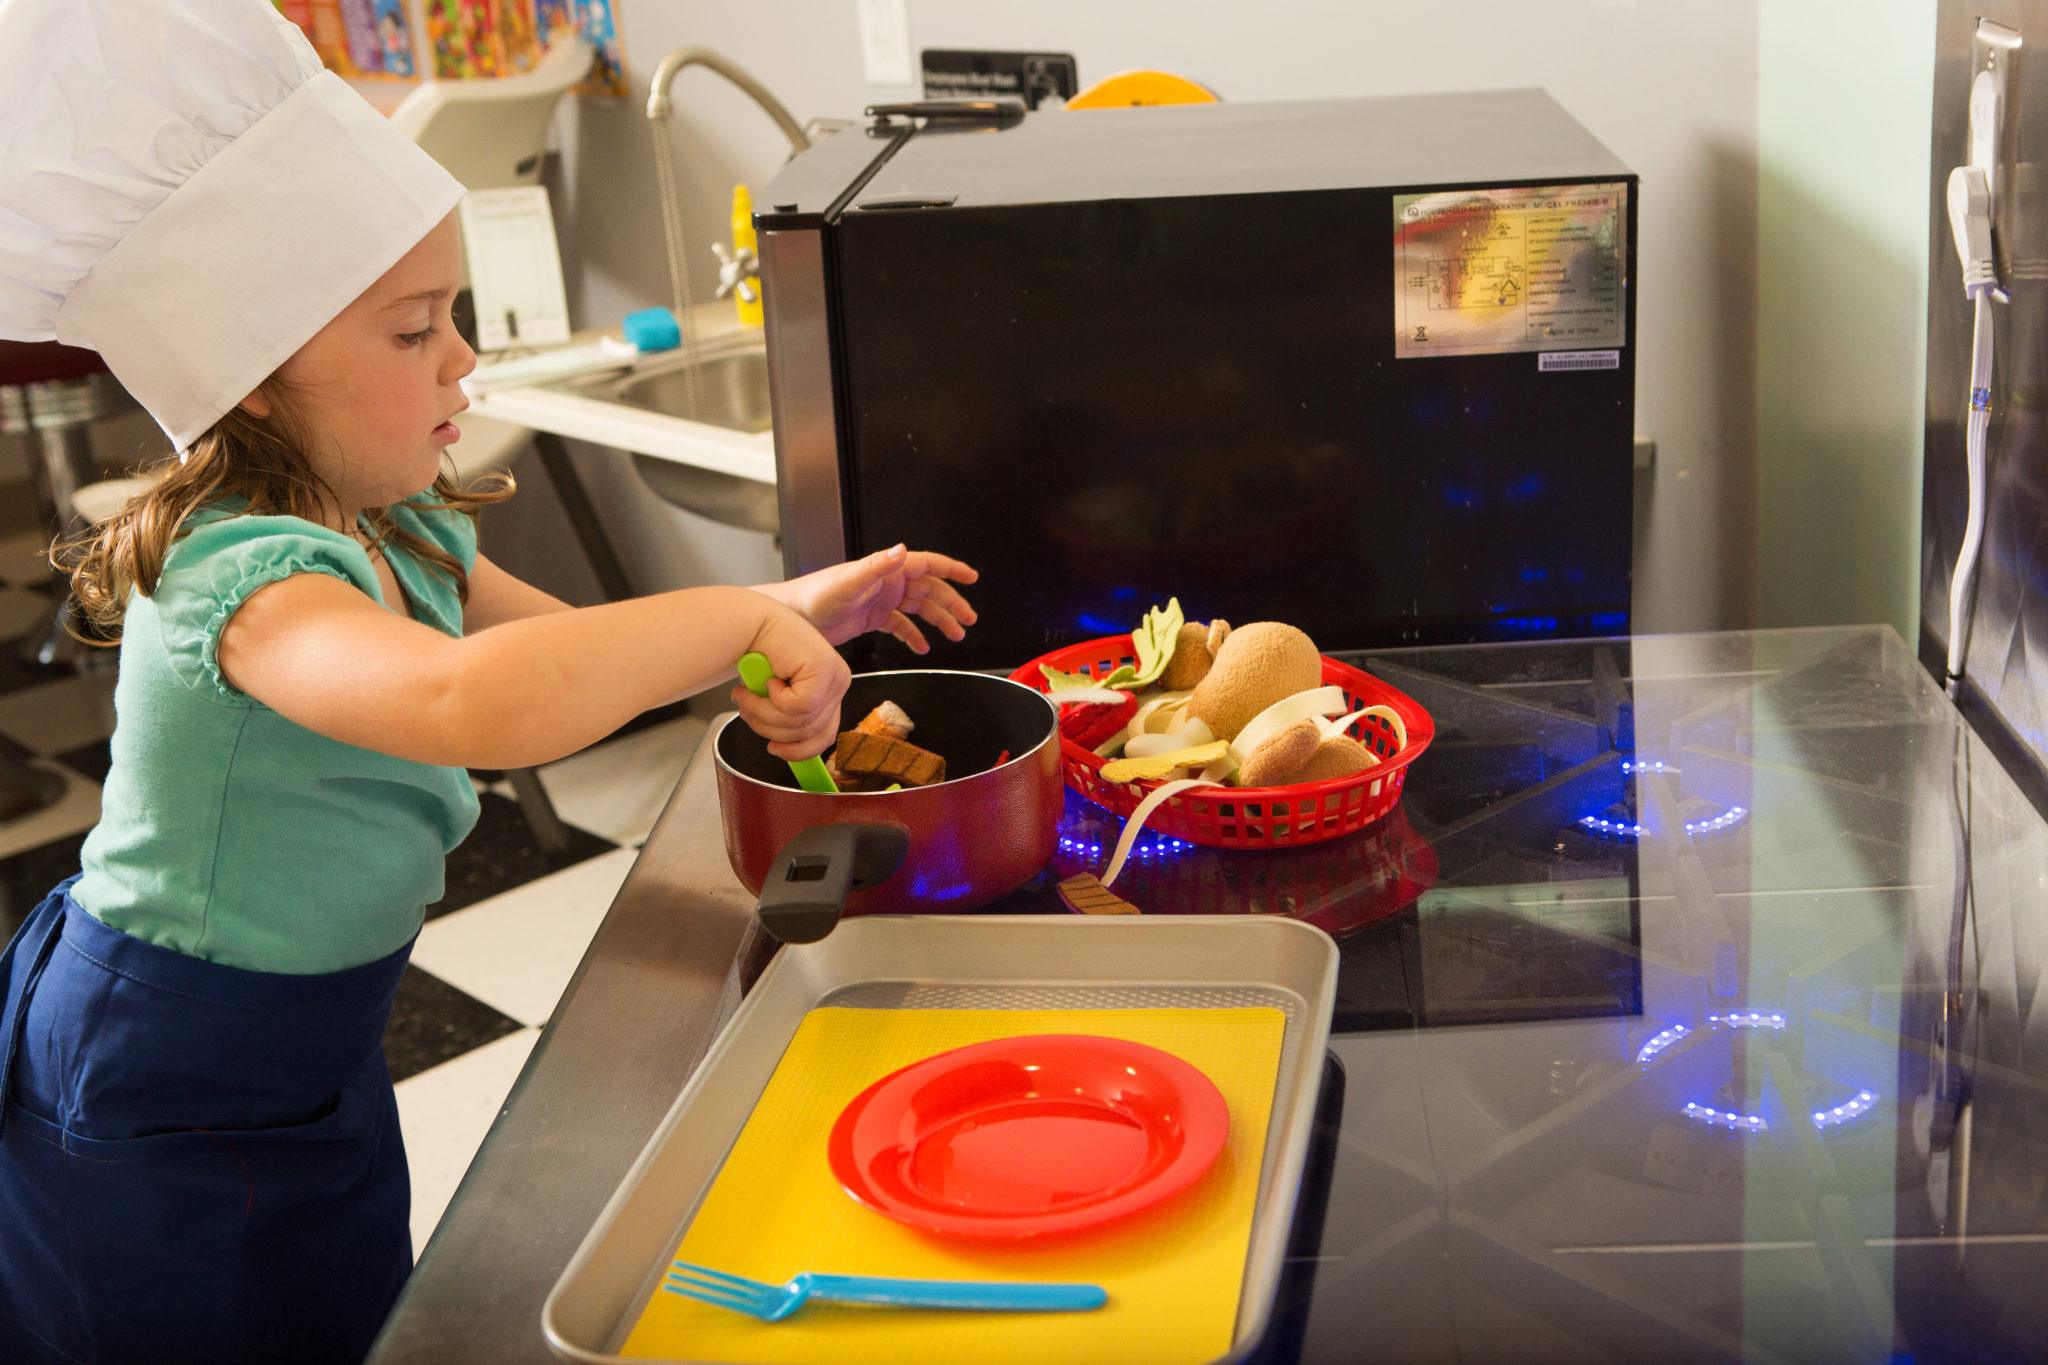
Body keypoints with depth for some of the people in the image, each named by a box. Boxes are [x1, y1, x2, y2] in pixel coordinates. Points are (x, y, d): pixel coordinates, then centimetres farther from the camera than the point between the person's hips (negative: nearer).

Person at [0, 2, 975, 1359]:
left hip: (307, 1072, 8)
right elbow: (474, 701, -52)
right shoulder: (246, 578, -32)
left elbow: (578, 653, 12)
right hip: (162, 1129, -8)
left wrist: (801, 608, -3)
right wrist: (737, 620, -39)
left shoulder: (405, 533, -2)